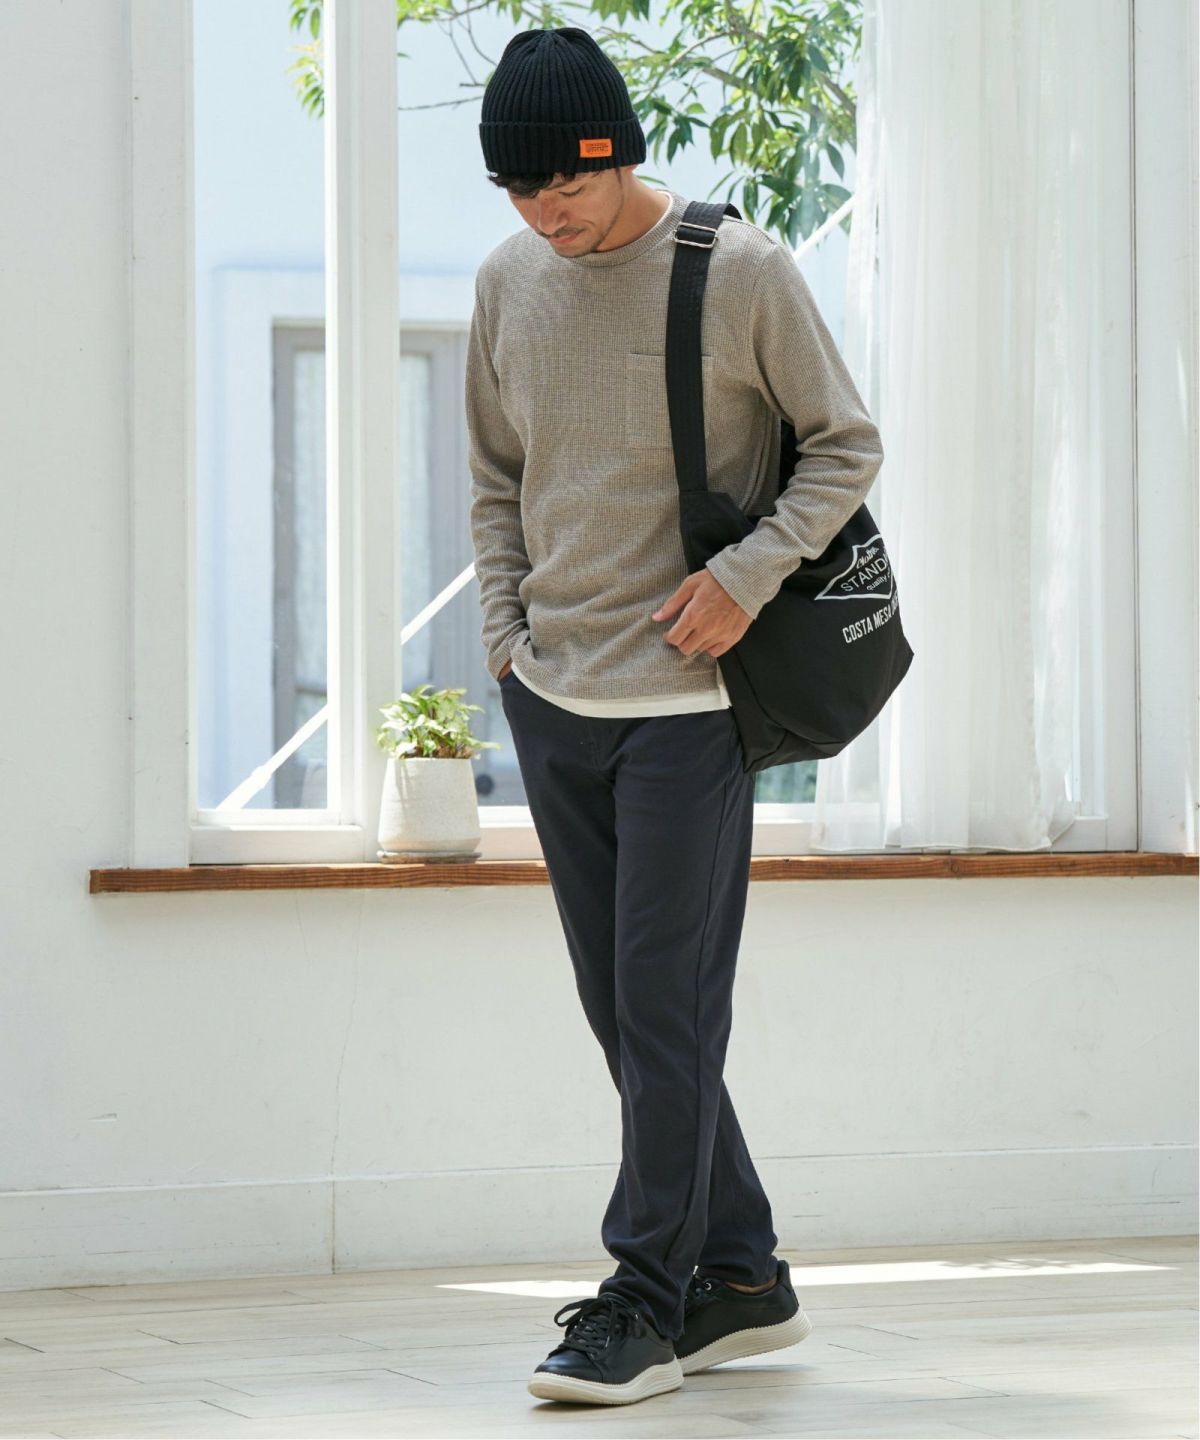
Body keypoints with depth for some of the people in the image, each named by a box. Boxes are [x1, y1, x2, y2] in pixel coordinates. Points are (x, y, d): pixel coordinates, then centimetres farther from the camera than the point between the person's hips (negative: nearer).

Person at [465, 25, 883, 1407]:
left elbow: (846, 445, -1)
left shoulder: (741, 270, -8)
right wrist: (505, 633, 7)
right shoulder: (509, 280, 6)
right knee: (621, 1007, 9)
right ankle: (740, 1276, 19)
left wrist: (746, 576, -13)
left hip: (687, 697, -6)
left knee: (668, 1005, -7)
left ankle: (647, 1298, -2)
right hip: (552, 697, 6)